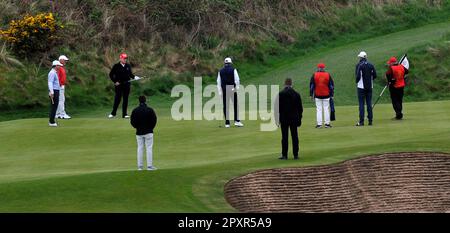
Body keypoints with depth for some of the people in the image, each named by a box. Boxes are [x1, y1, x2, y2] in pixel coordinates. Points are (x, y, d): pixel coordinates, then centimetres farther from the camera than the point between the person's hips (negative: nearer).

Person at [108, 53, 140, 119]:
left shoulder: (128, 66, 10)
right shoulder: (116, 66, -2)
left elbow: (130, 74, 16)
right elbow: (111, 75, 2)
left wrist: (135, 77, -3)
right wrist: (115, 81, -6)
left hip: (126, 84, 4)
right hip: (119, 84, -4)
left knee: (125, 99, 4)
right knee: (117, 99, -3)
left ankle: (124, 114, 8)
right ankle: (113, 113, 7)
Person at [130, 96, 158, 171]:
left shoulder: (135, 111, -2)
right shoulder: (150, 110, -8)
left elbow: (132, 122, 0)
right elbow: (154, 120, -5)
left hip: (139, 132, 2)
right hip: (148, 132, -2)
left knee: (140, 148, 8)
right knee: (149, 148, -1)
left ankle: (140, 166, 6)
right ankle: (149, 166, -6)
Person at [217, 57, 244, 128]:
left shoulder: (221, 71, 8)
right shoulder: (233, 70, -1)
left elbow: (218, 82, 7)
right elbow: (237, 80, -6)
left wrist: (220, 92, 9)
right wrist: (237, 88, 3)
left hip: (224, 90, 2)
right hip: (232, 89, -2)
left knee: (225, 106, 4)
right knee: (236, 105, 3)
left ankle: (227, 123, 2)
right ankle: (237, 121, -4)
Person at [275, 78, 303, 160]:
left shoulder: (280, 94, -7)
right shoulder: (296, 94, 0)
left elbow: (277, 108, -7)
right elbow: (300, 108, 5)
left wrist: (277, 119, 0)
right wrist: (299, 119, 13)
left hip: (284, 119, -2)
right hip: (294, 119, 2)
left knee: (284, 137, 1)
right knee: (295, 137, 6)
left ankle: (284, 155, 1)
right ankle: (295, 155, 8)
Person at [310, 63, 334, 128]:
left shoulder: (314, 75, -2)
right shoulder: (328, 75, 0)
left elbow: (311, 85, 0)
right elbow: (331, 85, 2)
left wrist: (311, 94, 6)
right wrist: (331, 94, 8)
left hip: (317, 95, 0)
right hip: (326, 95, 0)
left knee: (319, 109, 3)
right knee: (326, 109, 5)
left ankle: (319, 124, -1)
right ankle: (327, 123, 3)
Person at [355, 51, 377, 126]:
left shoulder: (359, 65, -8)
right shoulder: (371, 65, 5)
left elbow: (358, 75, -14)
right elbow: (375, 75, 3)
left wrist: (357, 81, 5)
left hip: (361, 86, -4)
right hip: (369, 86, 4)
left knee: (361, 104, -3)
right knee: (369, 103, 8)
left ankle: (361, 121, -7)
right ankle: (370, 120, 7)